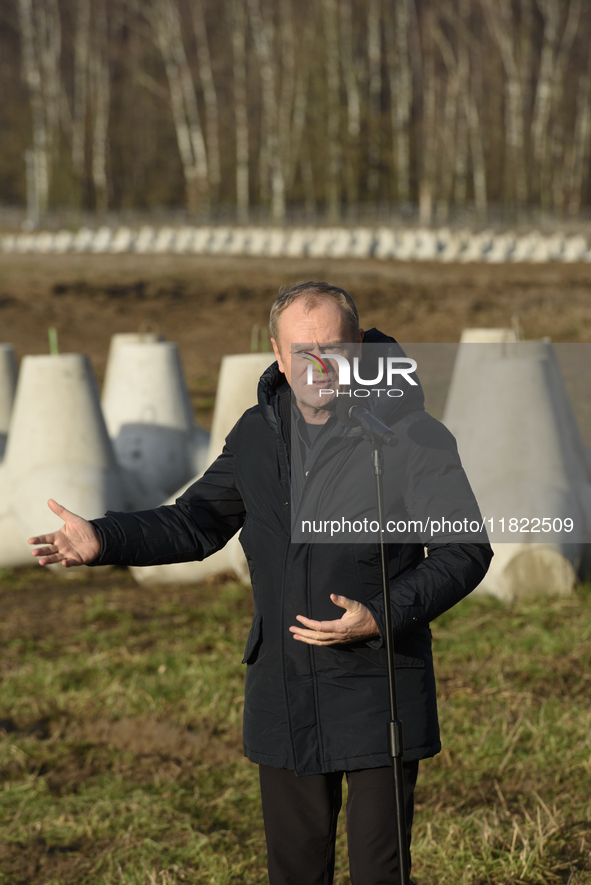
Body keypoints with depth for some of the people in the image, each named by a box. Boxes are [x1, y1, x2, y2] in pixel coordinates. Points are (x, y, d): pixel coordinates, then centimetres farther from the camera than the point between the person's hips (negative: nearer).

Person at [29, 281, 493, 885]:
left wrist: (382, 618, -19)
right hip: (285, 695, 5)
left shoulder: (410, 434, -10)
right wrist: (103, 541, -1)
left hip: (379, 693, -5)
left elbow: (466, 551, -7)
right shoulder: (257, 434, 5)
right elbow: (196, 523, 15)